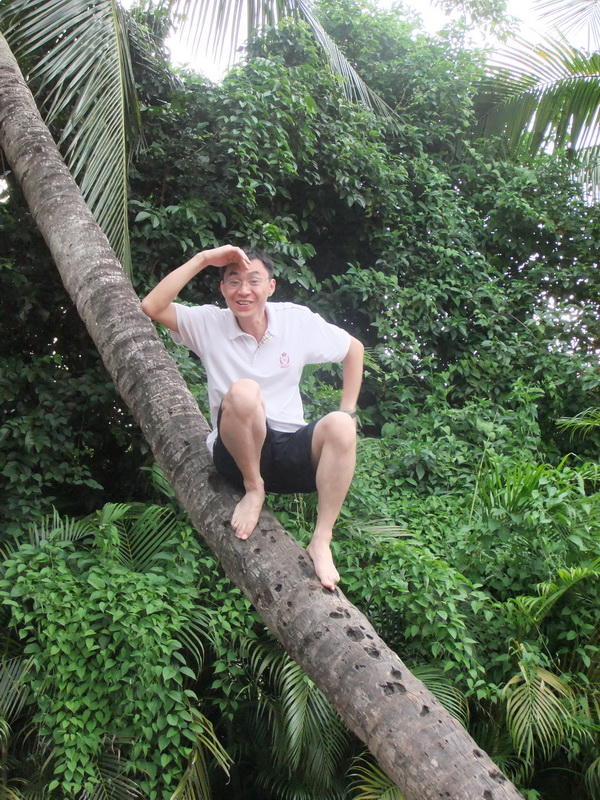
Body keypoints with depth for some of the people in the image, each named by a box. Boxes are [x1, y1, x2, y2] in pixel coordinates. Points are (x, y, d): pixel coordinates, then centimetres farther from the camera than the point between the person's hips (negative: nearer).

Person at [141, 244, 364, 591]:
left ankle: (321, 542, -22)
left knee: (339, 426, -31)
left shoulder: (299, 320, 1)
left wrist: (349, 411, 6)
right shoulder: (209, 323, -1)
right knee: (242, 391, -33)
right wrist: (203, 259, -16)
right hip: (238, 454, -1)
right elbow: (151, 307, -15)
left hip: (293, 451, 2)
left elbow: (354, 349, 14)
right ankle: (253, 490, -10)